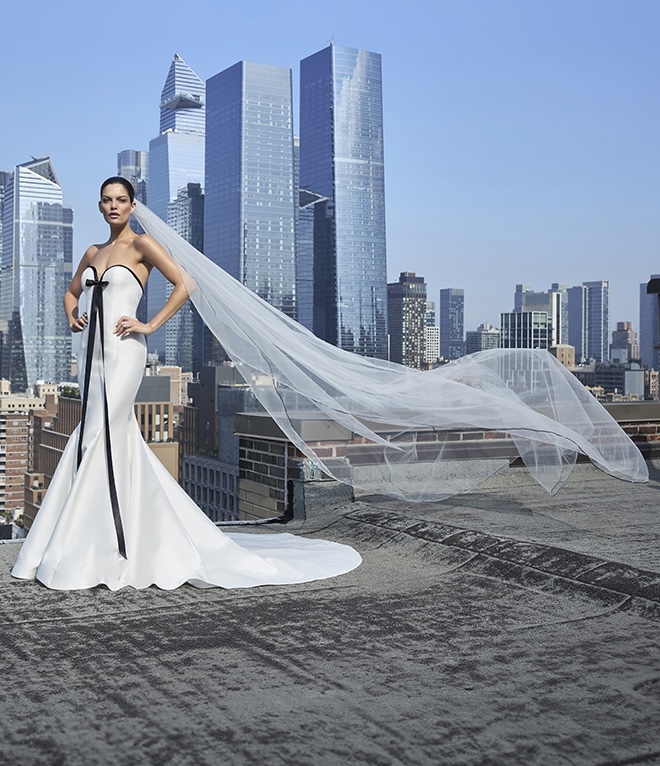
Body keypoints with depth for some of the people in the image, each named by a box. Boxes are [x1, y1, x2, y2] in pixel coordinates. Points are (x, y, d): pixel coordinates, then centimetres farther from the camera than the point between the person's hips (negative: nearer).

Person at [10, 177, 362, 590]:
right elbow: (72, 291, 32)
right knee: (120, 436, 7)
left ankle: (84, 555, -5)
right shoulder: (93, 252, 18)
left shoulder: (141, 243, -3)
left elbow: (183, 285, -11)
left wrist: (149, 325, -12)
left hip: (123, 351, -8)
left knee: (99, 436, -11)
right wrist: (72, 317, 12)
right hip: (92, 351, 8)